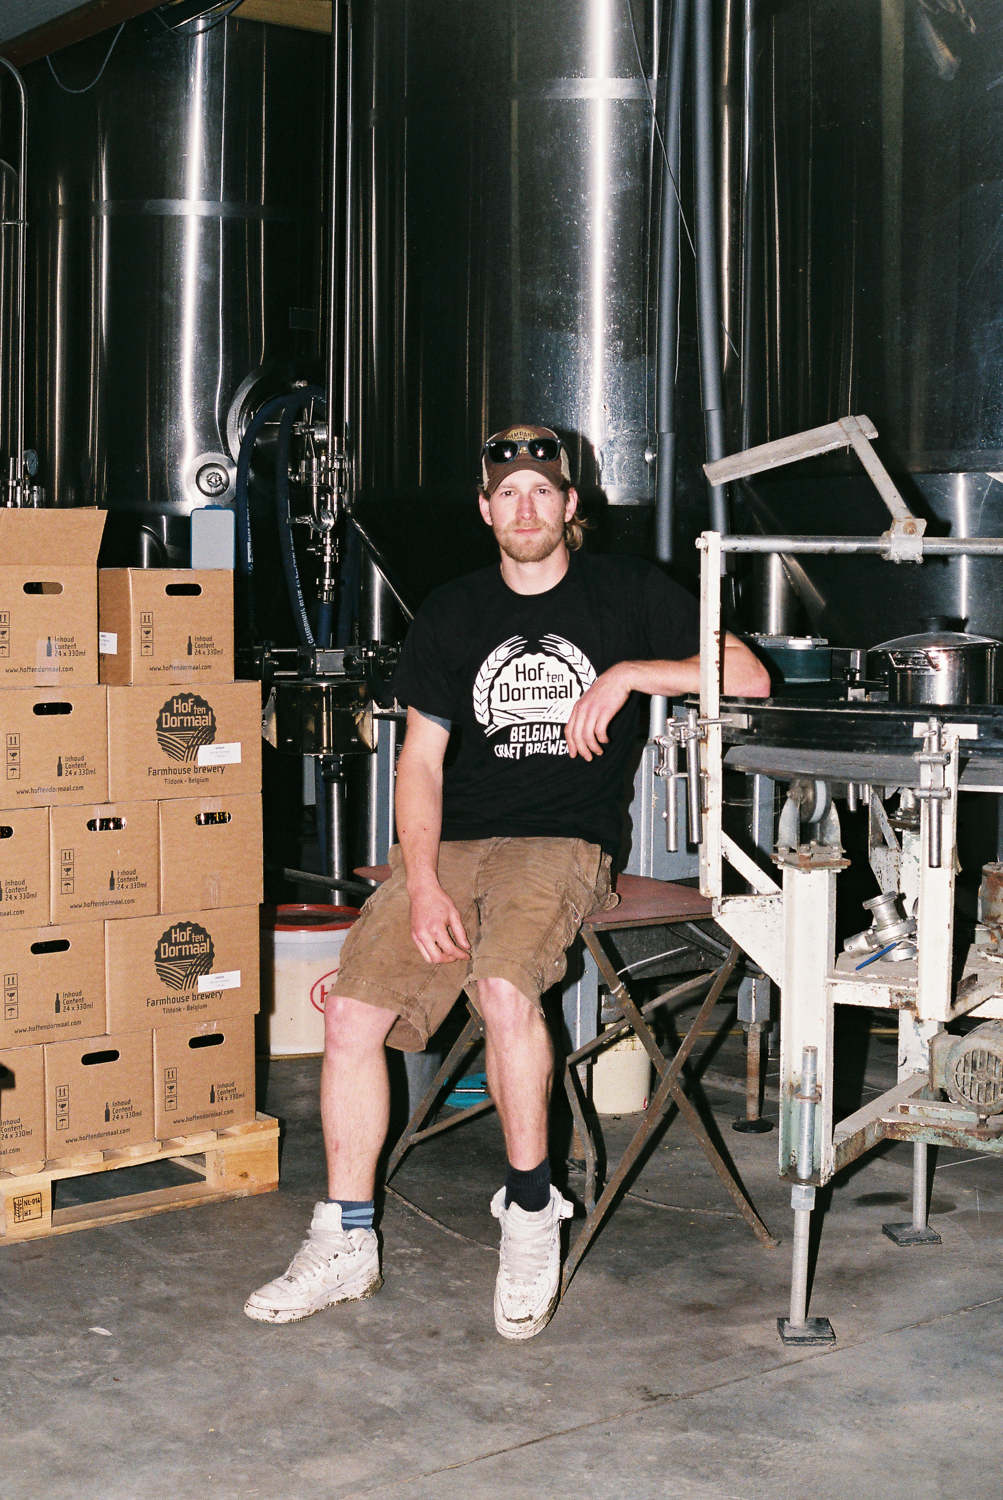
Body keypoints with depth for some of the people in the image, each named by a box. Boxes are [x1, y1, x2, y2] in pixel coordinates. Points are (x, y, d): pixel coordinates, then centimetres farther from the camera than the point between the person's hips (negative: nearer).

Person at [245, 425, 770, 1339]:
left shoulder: (623, 592, 8)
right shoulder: (453, 614, 14)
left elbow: (750, 677, 3)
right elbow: (421, 758, 7)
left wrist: (628, 674, -10)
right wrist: (422, 885, -8)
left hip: (564, 842, -4)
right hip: (451, 841, 4)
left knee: (503, 986, -33)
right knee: (353, 1012, -13)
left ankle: (530, 1211, -13)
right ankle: (346, 1245, 1)